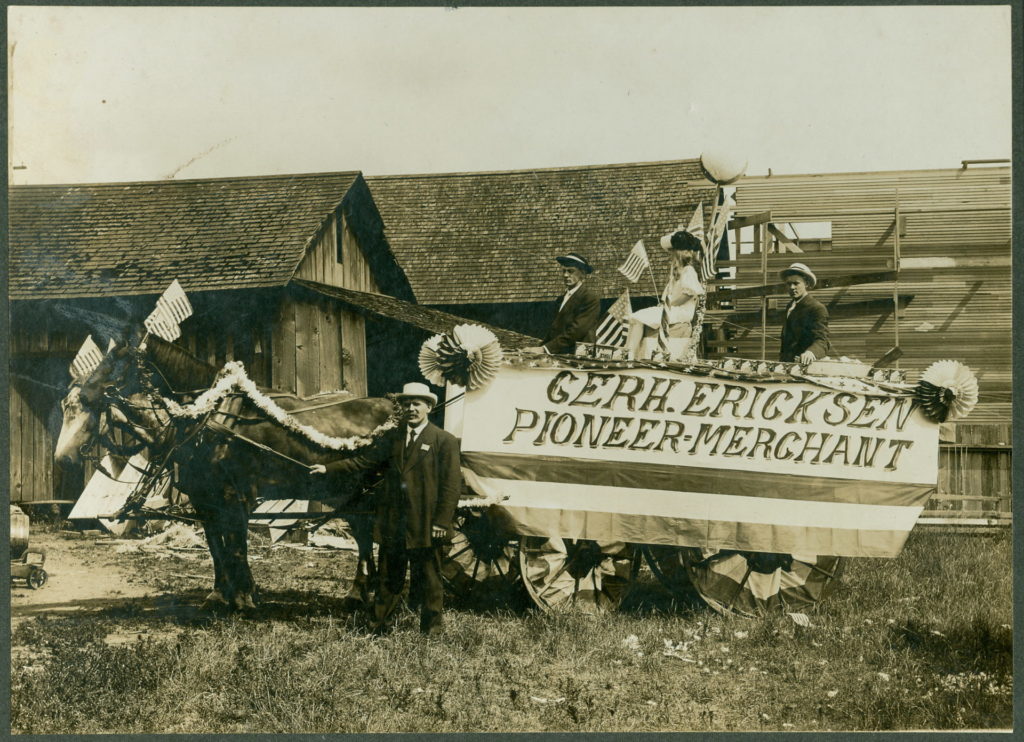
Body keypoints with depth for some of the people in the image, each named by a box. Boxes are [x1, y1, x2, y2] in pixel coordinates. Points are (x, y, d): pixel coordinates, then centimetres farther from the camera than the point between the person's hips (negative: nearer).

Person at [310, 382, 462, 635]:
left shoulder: (444, 441, -4)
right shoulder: (392, 440, 13)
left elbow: (452, 484, -8)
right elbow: (362, 461, 8)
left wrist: (441, 522, -13)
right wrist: (328, 469, -1)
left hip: (425, 527, -5)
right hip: (392, 526, 5)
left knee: (428, 582, 5)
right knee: (388, 580, 13)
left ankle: (432, 631, 17)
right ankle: (380, 628, 23)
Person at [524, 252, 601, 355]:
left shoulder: (590, 298, -5)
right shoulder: (562, 298, 20)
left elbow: (575, 331, -13)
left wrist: (544, 349, -17)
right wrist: (539, 347, 2)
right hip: (557, 355, 7)